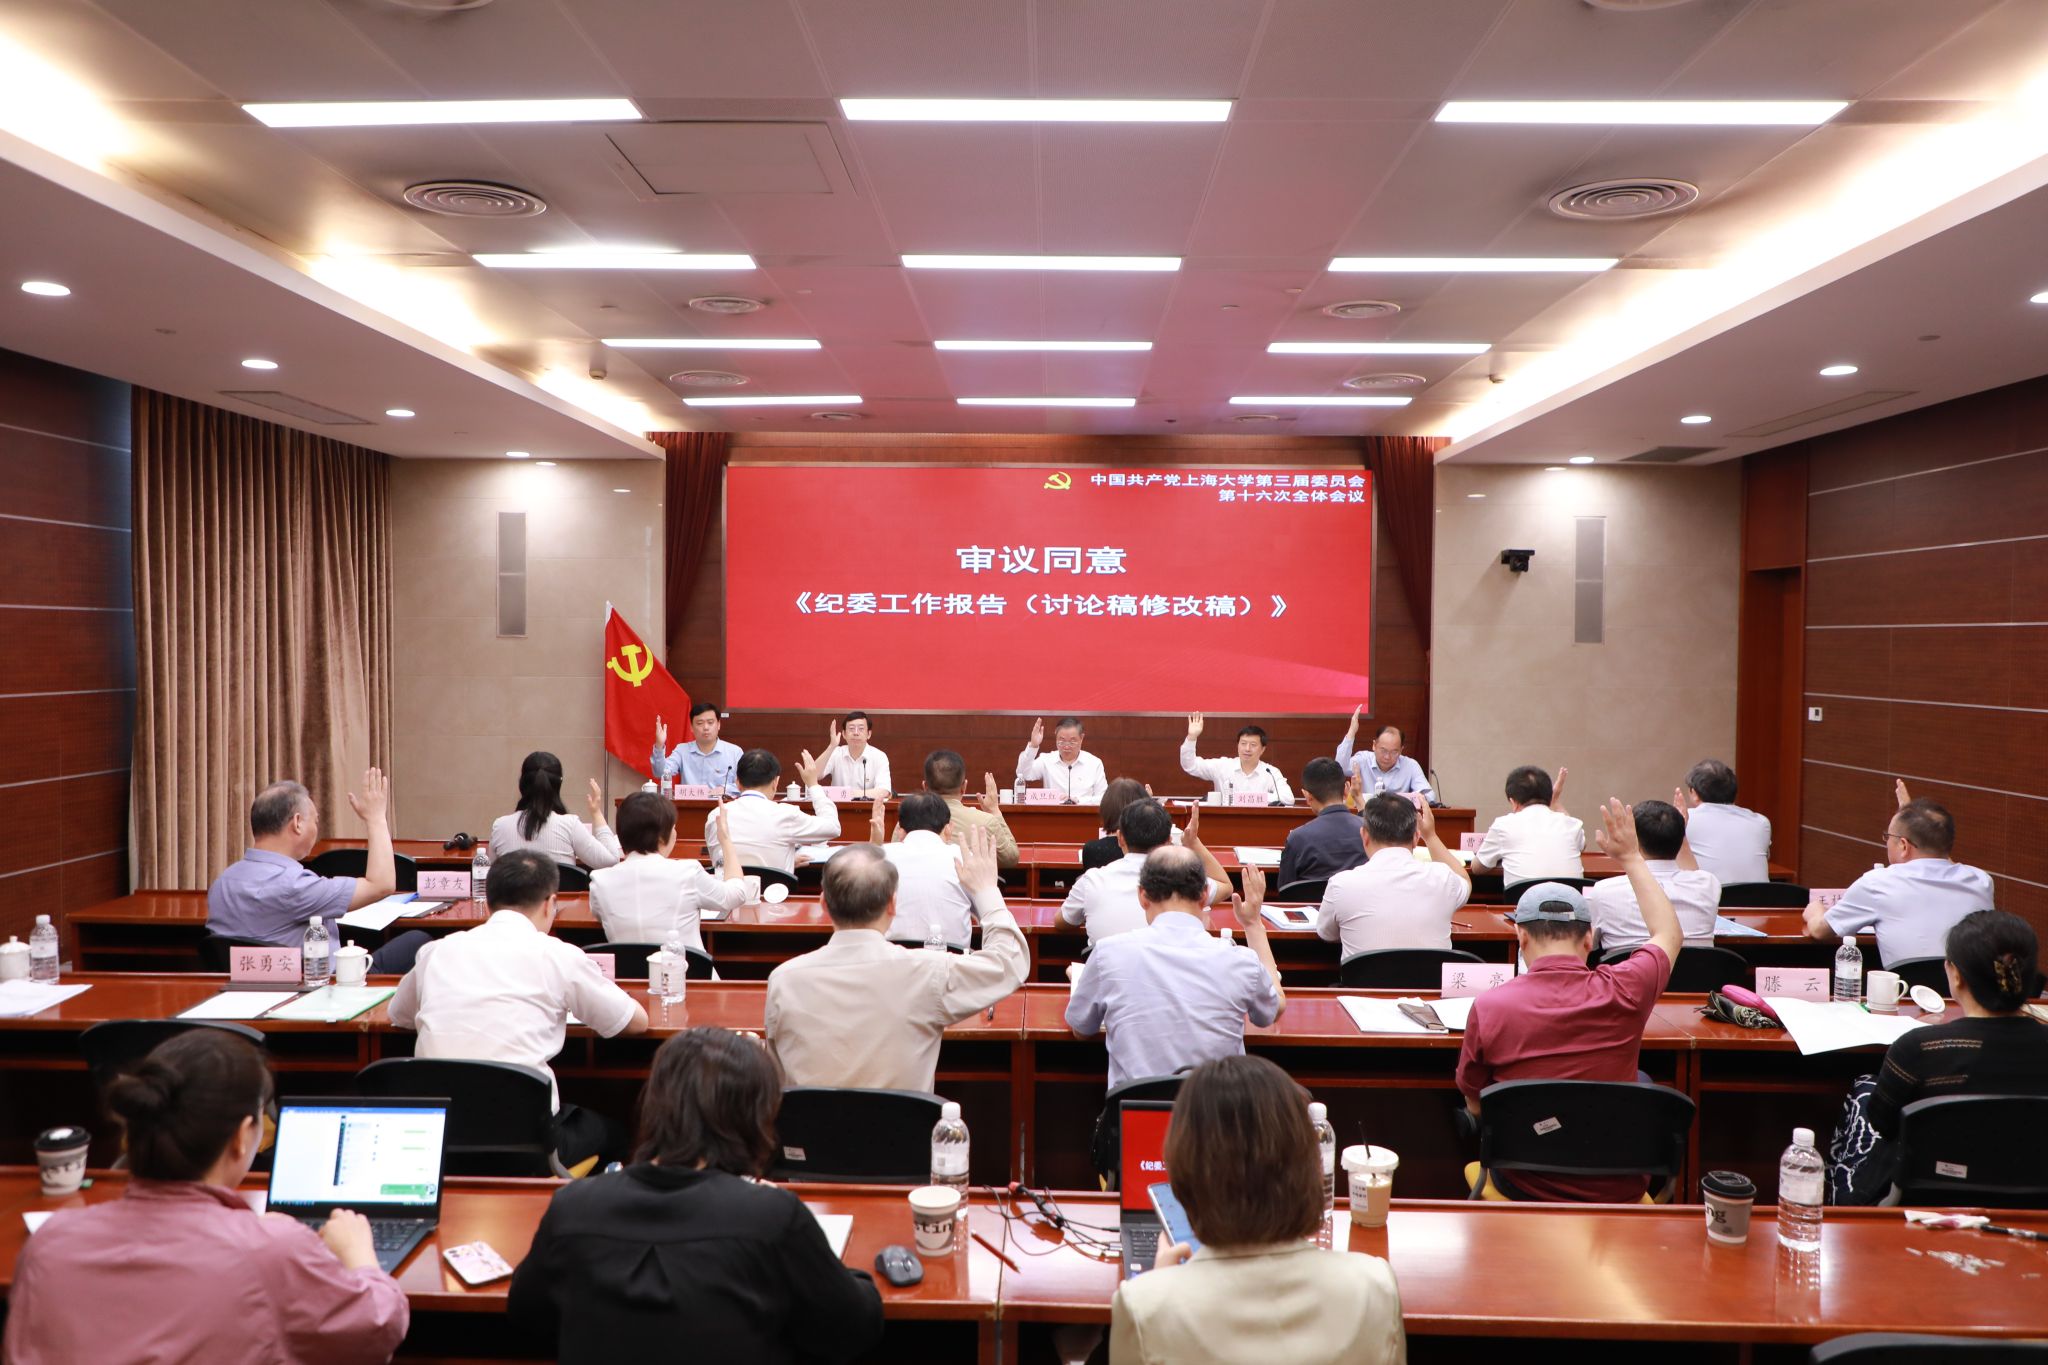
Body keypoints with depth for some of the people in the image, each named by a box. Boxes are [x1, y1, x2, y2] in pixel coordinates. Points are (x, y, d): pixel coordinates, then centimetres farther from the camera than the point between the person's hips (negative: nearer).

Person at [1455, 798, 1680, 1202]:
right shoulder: (1623, 991, -13)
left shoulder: (1488, 1008, -17)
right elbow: (1670, 934, 10)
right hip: (1619, 1190, 1)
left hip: (1527, 1188, -1)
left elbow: (1475, 1106, -1)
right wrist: (1630, 858, 20)